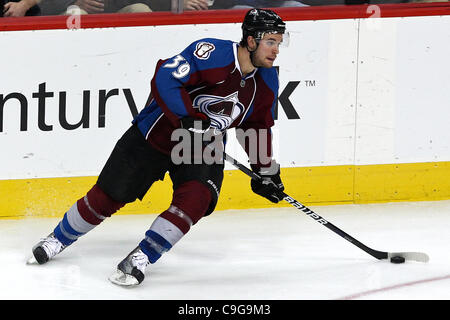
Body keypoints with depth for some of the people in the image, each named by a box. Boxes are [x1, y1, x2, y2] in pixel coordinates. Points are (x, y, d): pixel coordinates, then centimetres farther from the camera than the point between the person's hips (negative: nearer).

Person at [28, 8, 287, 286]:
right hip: (155, 135, -4)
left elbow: (259, 125, 12)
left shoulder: (267, 81, -4)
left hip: (202, 149, 4)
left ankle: (141, 258, -15)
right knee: (106, 197, 2)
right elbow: (165, 80, -32)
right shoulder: (213, 53, -26)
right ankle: (60, 238, 29)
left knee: (196, 198, -24)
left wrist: (267, 171, 10)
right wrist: (190, 119, -39)